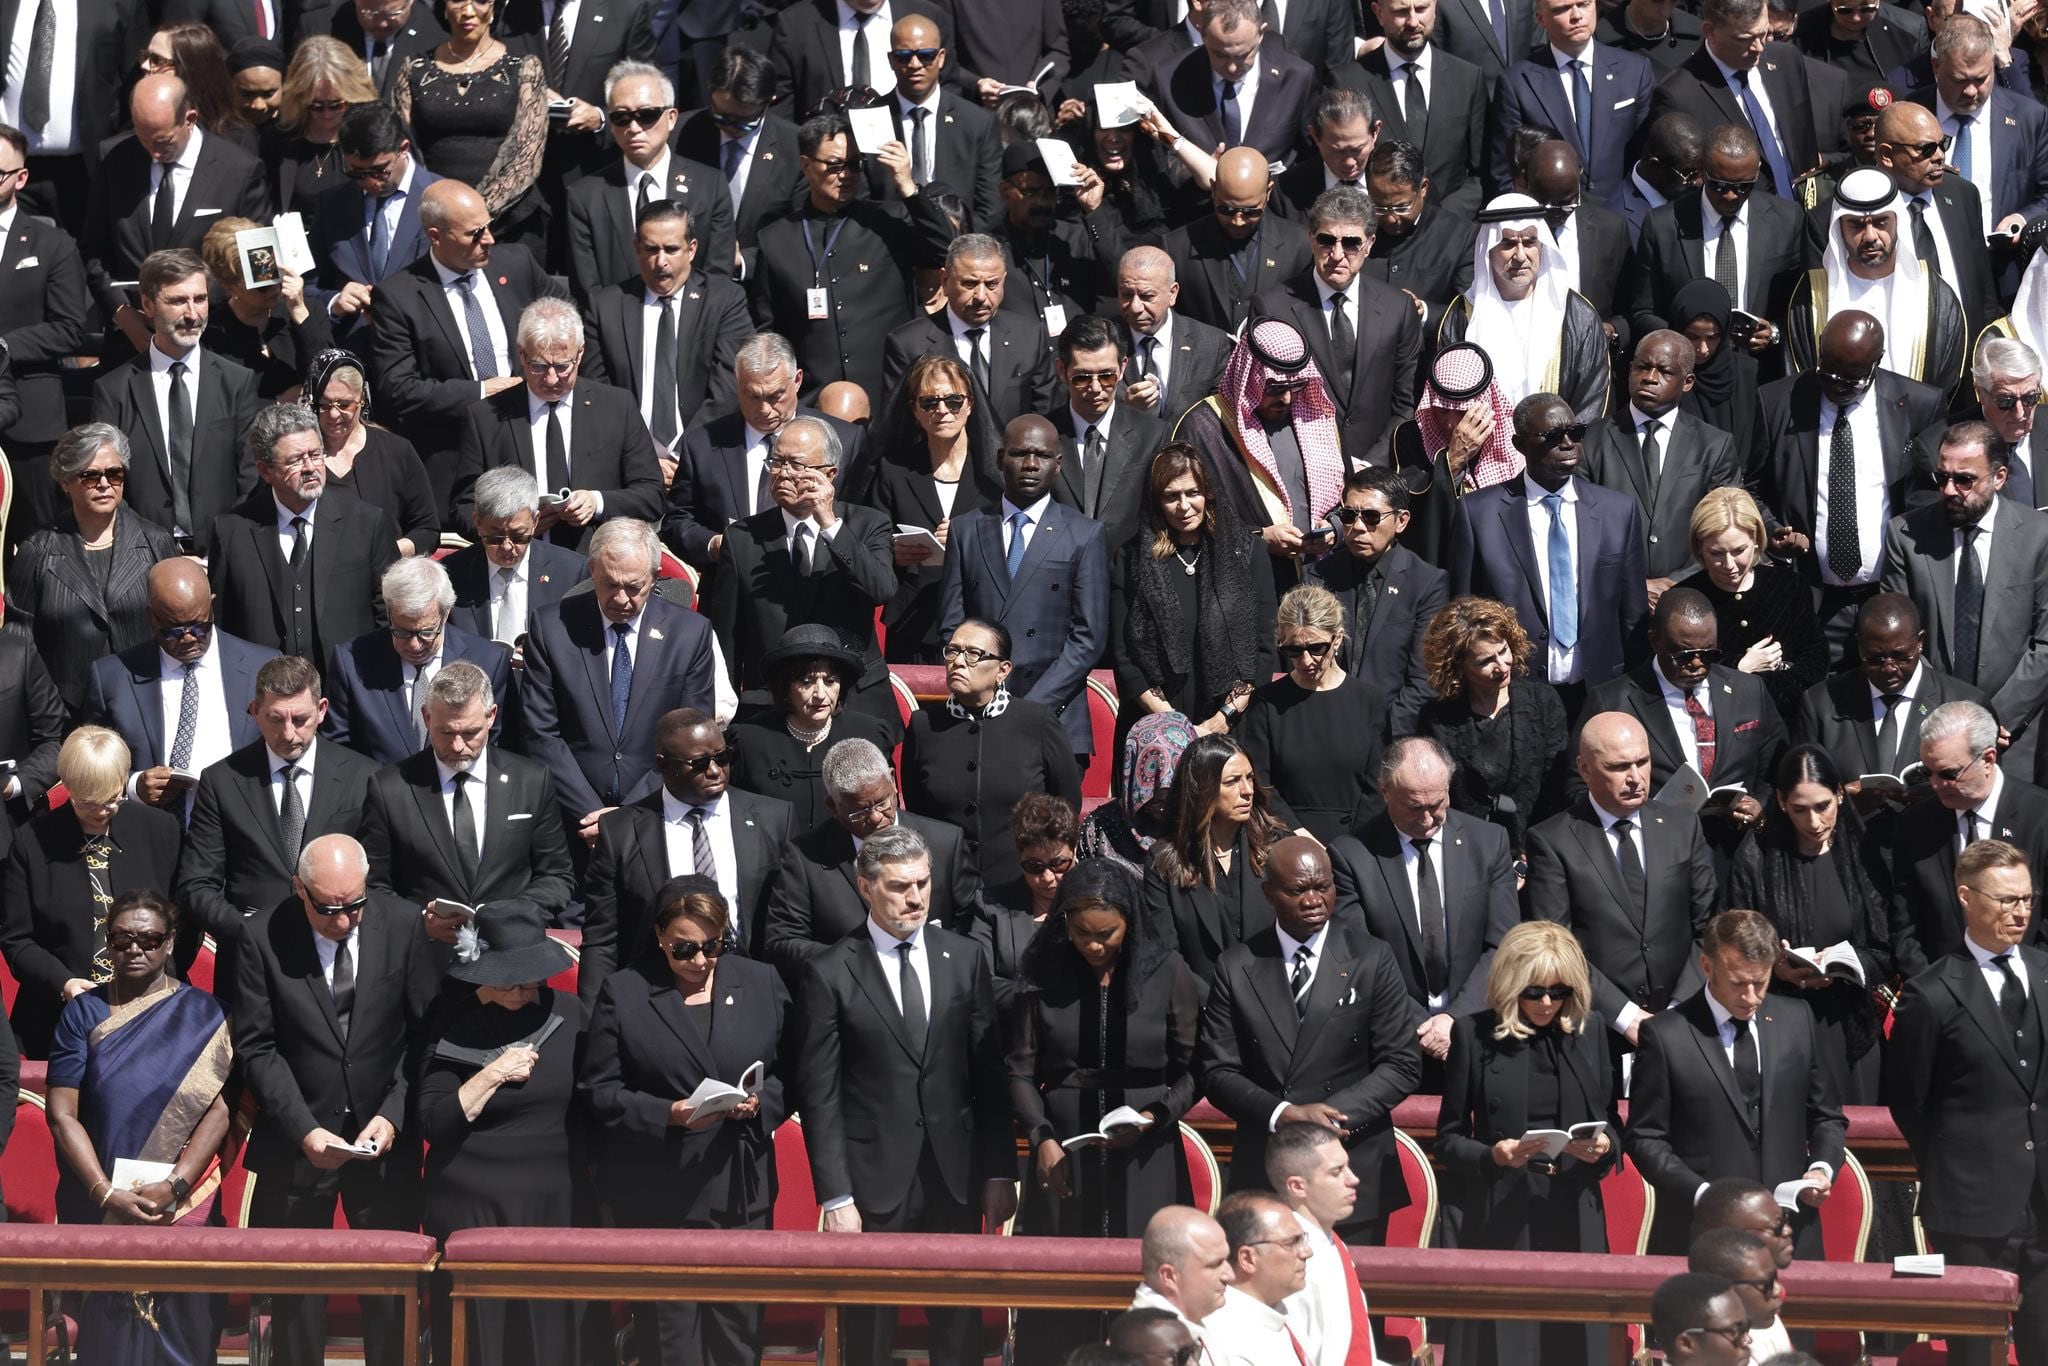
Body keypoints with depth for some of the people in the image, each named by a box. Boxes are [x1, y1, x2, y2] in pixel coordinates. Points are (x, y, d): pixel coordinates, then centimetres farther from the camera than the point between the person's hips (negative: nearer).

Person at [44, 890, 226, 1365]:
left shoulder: (201, 1014, 3)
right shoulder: (83, 1013, 4)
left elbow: (220, 1108, -5)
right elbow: (62, 1114, -2)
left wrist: (173, 1188, -16)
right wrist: (107, 1195, -13)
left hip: (184, 1206, -1)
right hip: (99, 1212, 1)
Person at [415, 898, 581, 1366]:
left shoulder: (567, 1013, 4)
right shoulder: (453, 1024, -4)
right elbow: (431, 1123, -9)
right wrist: (491, 1076, -17)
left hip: (551, 1205, 2)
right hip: (469, 1209, -2)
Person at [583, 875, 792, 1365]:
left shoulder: (762, 984, 8)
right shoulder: (622, 993, 1)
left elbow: (790, 1075, 10)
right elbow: (601, 1093, -2)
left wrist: (761, 1104, -12)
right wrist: (670, 1115, -17)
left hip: (741, 1193, 2)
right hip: (658, 1198, -2)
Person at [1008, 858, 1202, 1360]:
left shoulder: (1168, 973, 0)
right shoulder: (1043, 974, 3)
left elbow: (1191, 1071, 4)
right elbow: (1022, 1071, 4)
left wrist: (1156, 1117, -14)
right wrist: (1041, 1137, -10)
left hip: (1144, 1158, -1)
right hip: (1062, 1155, 1)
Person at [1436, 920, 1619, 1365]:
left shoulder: (1591, 1030, 9)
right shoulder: (1474, 1034, 1)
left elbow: (1613, 1122, 15)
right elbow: (1448, 1140, 3)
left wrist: (1605, 1146, -7)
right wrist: (1493, 1156, -16)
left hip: (1574, 1217, 2)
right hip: (1499, 1220, -2)